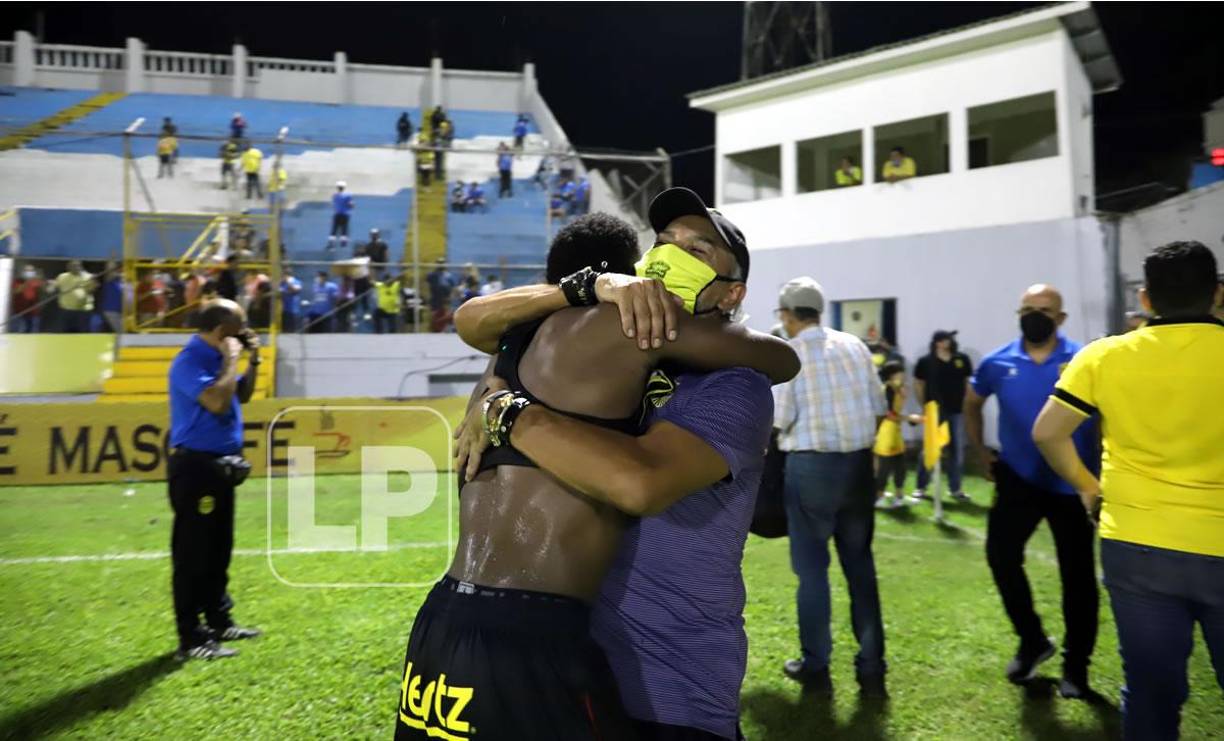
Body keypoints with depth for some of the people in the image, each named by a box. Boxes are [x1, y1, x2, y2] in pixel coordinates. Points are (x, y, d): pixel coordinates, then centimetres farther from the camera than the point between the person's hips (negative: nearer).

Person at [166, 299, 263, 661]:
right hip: (196, 467, -10)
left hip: (221, 466, 10)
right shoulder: (189, 361, -16)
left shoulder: (216, 357, 12)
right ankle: (191, 639, 2)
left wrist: (252, 362, 10)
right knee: (193, 555, -4)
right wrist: (231, 361, -18)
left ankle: (219, 621, 28)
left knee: (218, 551, 17)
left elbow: (241, 396, 23)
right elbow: (217, 402, -30)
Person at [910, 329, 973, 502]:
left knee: (957, 450, 8)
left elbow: (968, 382, 9)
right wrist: (925, 404, 2)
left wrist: (967, 403, 3)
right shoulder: (925, 361, -6)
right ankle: (921, 488, 13)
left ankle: (955, 488, 20)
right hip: (934, 412, -2)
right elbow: (918, 384, 4)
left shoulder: (962, 359, 1)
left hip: (957, 411, 3)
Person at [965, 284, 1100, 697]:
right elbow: (972, 404, 16)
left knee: (1077, 574, 7)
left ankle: (1076, 664, 23)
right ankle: (1032, 640, 20)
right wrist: (980, 452, 8)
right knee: (1000, 555, -4)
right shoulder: (998, 363, -1)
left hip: (1073, 482, -2)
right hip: (1019, 479, 2)